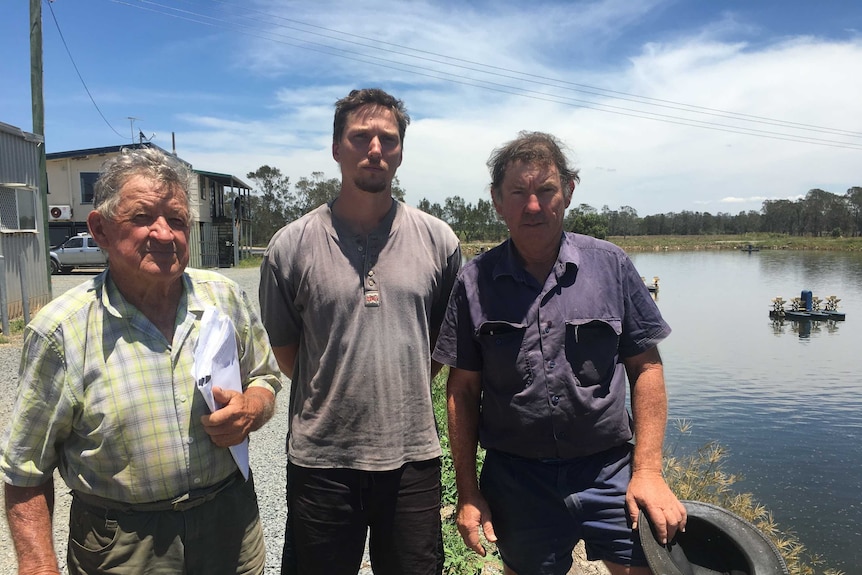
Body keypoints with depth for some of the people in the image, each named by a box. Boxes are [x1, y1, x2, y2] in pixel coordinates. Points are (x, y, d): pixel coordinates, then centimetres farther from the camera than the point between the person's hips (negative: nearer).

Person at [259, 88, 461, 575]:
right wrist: (334, 396, 6)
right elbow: (284, 349, 6)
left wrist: (405, 390, 5)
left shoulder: (439, 241, -1)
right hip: (321, 459, -1)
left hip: (413, 457, 1)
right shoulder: (291, 246, -5)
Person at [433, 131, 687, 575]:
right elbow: (462, 391, 0)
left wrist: (648, 470, -5)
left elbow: (645, 367, 1)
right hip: (515, 480, 0)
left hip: (608, 473, 0)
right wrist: (467, 493, -1)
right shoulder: (475, 282, -3)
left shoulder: (610, 265, -2)